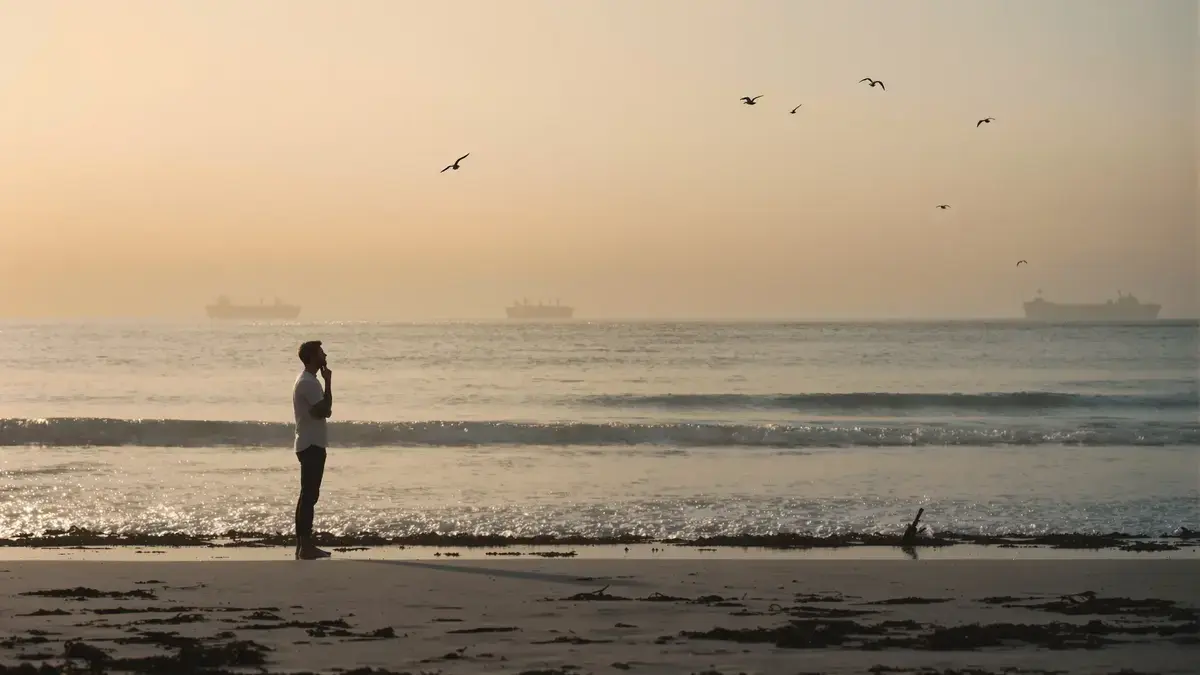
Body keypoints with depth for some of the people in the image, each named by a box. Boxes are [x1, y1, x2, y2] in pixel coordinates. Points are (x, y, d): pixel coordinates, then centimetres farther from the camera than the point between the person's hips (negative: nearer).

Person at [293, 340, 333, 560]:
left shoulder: (306, 380, 18)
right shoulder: (308, 383, -16)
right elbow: (324, 410, -21)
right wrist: (328, 382, -15)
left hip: (310, 444, 11)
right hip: (312, 445, -11)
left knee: (308, 494, 11)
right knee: (310, 494, -11)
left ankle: (304, 544, 14)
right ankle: (305, 545, -12)